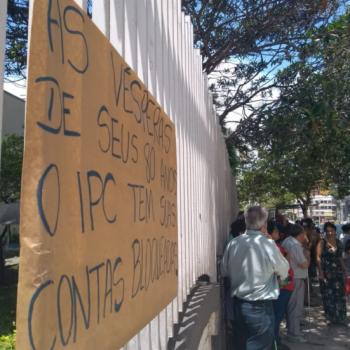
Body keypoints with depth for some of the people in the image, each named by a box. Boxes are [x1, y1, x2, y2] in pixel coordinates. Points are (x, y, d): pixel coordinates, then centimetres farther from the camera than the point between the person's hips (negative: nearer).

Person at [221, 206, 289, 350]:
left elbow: (225, 271, 10)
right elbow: (284, 272, -2)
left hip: (238, 304, 5)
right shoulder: (268, 244, -18)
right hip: (260, 307, -5)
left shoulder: (233, 243, -4)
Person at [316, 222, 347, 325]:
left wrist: (344, 270, 10)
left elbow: (340, 257, 13)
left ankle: (340, 318, 19)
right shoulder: (322, 243, -7)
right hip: (326, 273, -4)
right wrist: (320, 272, -18)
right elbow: (318, 258, -12)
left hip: (338, 272, 4)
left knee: (339, 294, 6)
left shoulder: (338, 242, 8)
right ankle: (330, 317, 18)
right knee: (328, 295, 4)